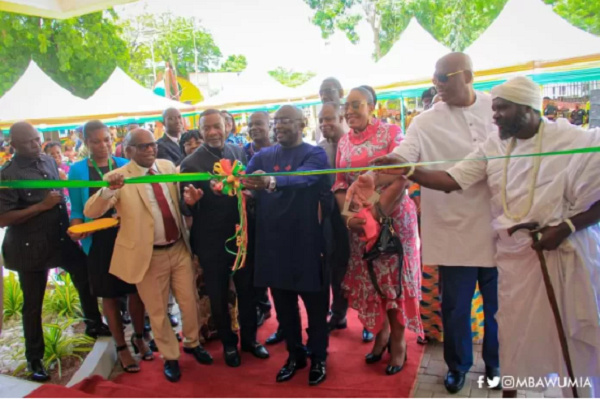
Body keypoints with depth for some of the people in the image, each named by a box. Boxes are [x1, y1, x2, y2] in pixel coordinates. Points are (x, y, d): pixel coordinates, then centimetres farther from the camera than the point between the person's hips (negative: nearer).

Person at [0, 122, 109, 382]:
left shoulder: (49, 161, 3)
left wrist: (71, 221, 5)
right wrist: (42, 206, -24)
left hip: (61, 238, 6)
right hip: (31, 248, -6)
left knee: (85, 278, 18)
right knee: (33, 304, 9)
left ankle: (94, 324, 42)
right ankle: (34, 358, 28)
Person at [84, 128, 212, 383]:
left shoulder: (168, 166, 1)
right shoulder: (117, 178, -13)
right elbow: (90, 213, -23)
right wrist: (108, 190, -40)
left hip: (179, 248, 4)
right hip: (149, 256, -4)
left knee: (190, 302, 16)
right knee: (157, 312, 13)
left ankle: (192, 343, 42)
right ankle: (170, 357, 35)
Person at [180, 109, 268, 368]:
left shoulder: (240, 153, -3)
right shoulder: (190, 163, -12)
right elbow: (188, 210, -12)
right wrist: (190, 202, -33)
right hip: (211, 242, -2)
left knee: (247, 291, 17)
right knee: (218, 296, 15)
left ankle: (250, 338, 40)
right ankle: (229, 344, 38)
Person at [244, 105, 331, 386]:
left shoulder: (315, 154, -5)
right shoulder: (263, 156, 9)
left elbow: (301, 178, -26)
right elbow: (243, 179, -5)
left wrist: (271, 182, -45)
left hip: (306, 241, -4)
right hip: (273, 241, 4)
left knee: (314, 302, 9)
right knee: (283, 302, 15)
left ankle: (318, 358, 29)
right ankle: (295, 355, 34)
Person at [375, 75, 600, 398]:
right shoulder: (494, 147, 1)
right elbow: (450, 180, -7)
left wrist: (565, 228, -20)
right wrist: (407, 171, -19)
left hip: (564, 251, -3)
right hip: (515, 252, 4)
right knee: (514, 327, 16)